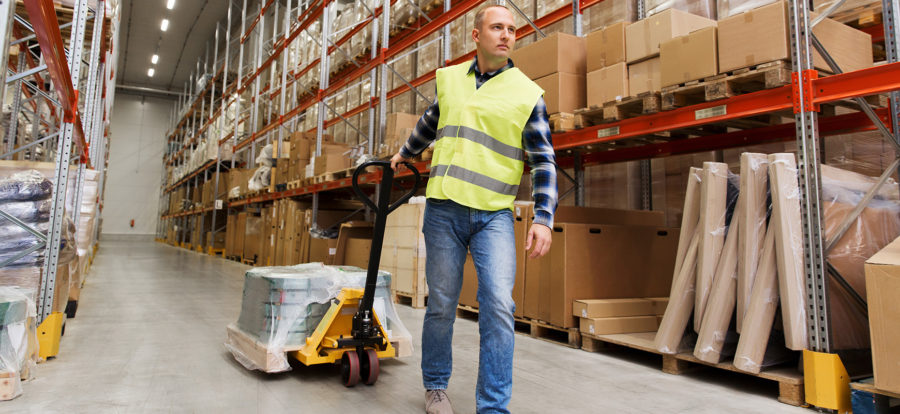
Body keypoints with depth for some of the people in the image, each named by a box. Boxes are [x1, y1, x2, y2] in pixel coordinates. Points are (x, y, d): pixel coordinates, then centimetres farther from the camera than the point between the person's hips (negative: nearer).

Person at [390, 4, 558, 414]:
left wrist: (543, 218, -10)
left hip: (494, 214, -2)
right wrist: (404, 153, 42)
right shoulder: (448, 79, 10)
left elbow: (544, 161, 1)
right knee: (441, 305, 8)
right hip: (444, 210, 2)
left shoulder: (527, 93, 2)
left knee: (498, 305, -14)